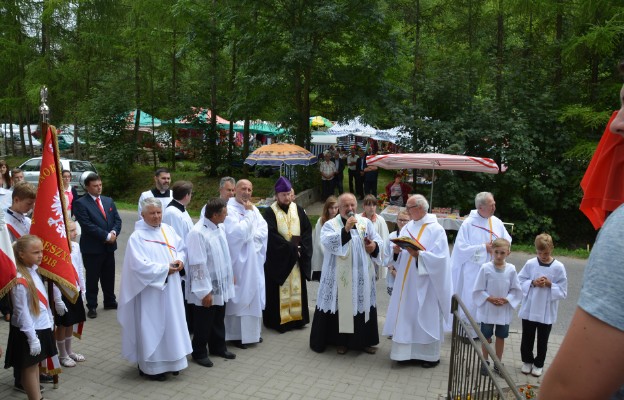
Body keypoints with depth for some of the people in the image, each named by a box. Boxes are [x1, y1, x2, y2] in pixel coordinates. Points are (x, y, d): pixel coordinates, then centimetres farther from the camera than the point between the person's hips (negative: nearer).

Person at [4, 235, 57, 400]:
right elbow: (22, 312, -21)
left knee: (35, 363, 19)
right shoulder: (20, 280, -24)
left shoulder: (34, 270, 1)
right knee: (30, 366, 6)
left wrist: (49, 320, 15)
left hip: (41, 326, 8)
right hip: (28, 331, -8)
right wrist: (32, 337, -18)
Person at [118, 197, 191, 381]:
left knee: (172, 323, 14)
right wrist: (165, 268, -17)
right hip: (150, 292, -6)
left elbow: (182, 248, 12)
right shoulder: (137, 237, -12)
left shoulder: (168, 230, 6)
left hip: (170, 289, 6)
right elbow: (140, 265, -20)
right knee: (151, 326, 3)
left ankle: (171, 360, 28)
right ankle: (150, 366, 17)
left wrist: (180, 260, -9)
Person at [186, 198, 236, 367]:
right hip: (206, 289, -7)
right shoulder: (197, 233, -24)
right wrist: (205, 291, -20)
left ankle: (218, 347, 39)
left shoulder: (219, 228, 1)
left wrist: (230, 275, 18)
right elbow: (198, 265, -23)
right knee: (203, 323, 10)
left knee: (218, 320, 22)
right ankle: (199, 353, 28)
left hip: (220, 286, 8)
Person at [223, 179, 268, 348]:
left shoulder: (253, 208, 11)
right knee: (240, 296, -2)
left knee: (254, 294, 12)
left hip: (254, 260, 7)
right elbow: (237, 233, -21)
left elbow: (264, 230, 6)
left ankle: (252, 331, 23)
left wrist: (250, 237, -11)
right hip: (239, 260, -7)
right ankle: (237, 334, 10)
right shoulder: (229, 209, -11)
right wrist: (249, 213, -15)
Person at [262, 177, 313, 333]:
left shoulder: (298, 210, 7)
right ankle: (278, 320, 8)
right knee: (279, 289, 0)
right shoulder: (270, 212, -6)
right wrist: (291, 248, -17)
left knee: (297, 287, 9)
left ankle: (297, 317, 19)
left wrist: (300, 247, -11)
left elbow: (307, 230, 3)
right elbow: (272, 235, -15)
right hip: (278, 259, -4)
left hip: (297, 258, 4)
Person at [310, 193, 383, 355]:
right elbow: (327, 242, -20)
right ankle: (341, 340, 16)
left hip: (361, 275, 3)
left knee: (362, 305, 9)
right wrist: (346, 229, -28)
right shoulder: (330, 224, -1)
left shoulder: (366, 223, 9)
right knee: (342, 306, 2)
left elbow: (378, 241, 11)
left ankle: (363, 340, 23)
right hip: (339, 276, -3)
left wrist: (374, 246, -12)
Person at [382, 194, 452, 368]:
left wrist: (418, 254, -27)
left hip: (425, 282, -6)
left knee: (426, 318, 4)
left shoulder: (436, 229, -10)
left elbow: (440, 257, -17)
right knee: (407, 316, 10)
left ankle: (429, 355, 18)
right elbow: (401, 251, 11)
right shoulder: (408, 227, 9)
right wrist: (397, 250, -11)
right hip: (407, 280, 6)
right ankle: (408, 352, 21)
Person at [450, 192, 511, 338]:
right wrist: (484, 248, -16)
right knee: (470, 300, 1)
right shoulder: (468, 224, -10)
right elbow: (462, 247, -13)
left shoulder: (497, 222, 3)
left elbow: (508, 242, 9)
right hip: (472, 270, -4)